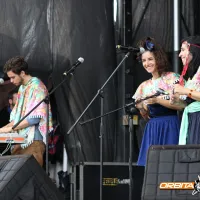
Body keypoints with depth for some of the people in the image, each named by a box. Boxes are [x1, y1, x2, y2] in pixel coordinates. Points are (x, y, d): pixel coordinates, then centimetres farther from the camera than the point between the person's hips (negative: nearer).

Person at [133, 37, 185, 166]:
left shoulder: (172, 78, -1)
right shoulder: (144, 86, 16)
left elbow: (181, 105, -11)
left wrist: (156, 100, -15)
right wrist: (141, 108, -2)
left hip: (169, 128, -6)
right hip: (152, 130, 6)